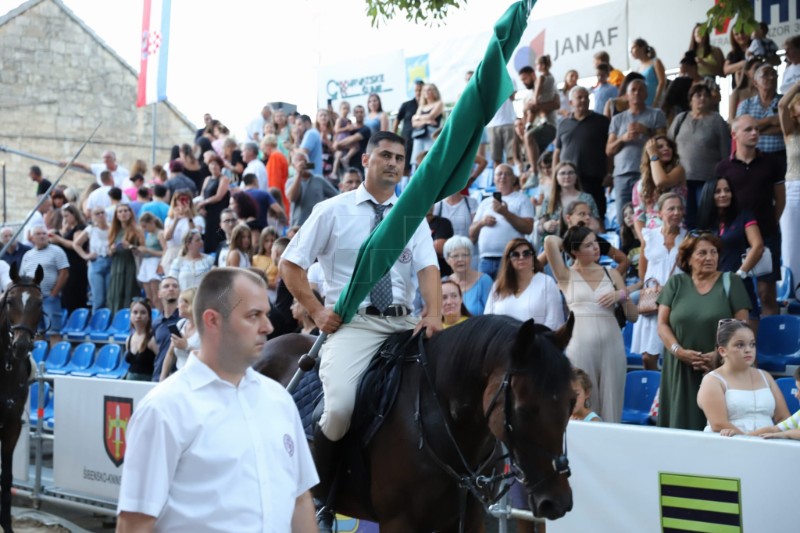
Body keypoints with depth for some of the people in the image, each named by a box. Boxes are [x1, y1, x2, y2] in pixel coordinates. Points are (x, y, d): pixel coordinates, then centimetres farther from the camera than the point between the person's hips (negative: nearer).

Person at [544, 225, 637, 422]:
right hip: (580, 345, -2)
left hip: (611, 344, 2)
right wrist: (566, 242, 11)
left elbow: (633, 316, 14)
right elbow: (550, 241, -9)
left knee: (610, 405, 2)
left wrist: (623, 295, -4)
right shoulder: (566, 276, 6)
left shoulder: (612, 274, 14)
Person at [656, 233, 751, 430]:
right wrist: (678, 350, -12)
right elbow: (662, 325, 5)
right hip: (680, 371, 1)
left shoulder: (731, 282, 6)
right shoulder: (676, 283, 10)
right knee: (682, 422, -2)